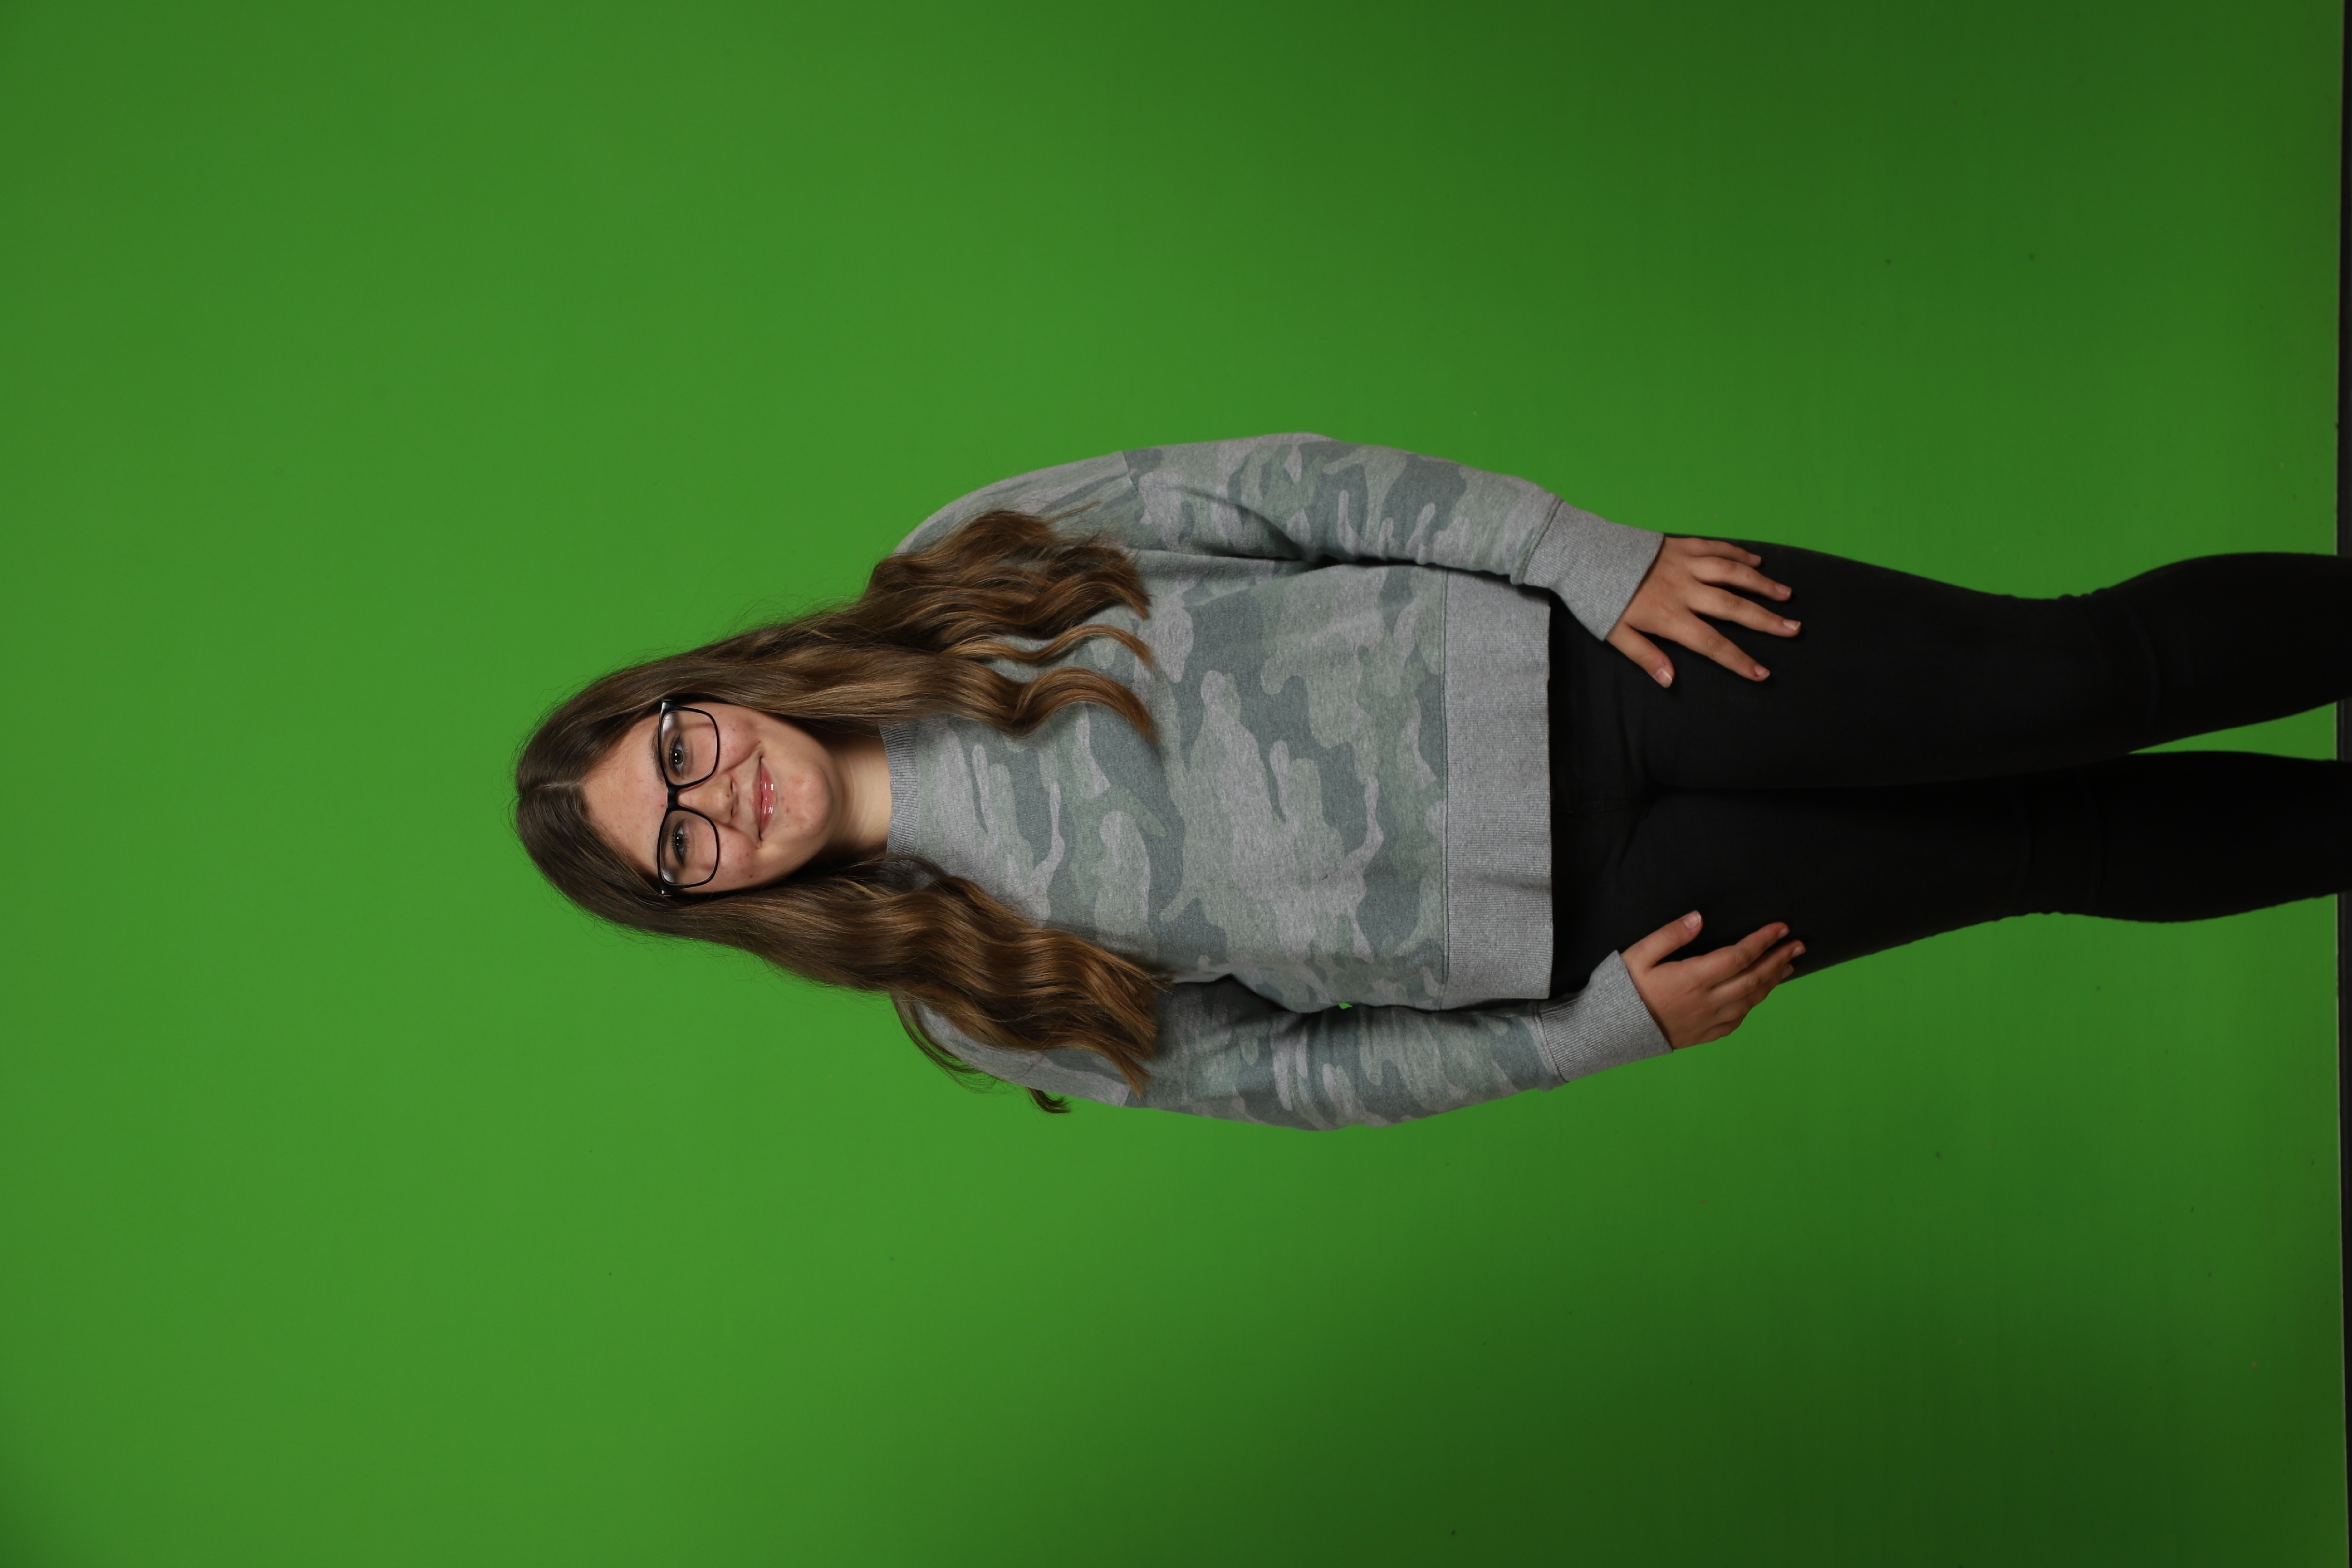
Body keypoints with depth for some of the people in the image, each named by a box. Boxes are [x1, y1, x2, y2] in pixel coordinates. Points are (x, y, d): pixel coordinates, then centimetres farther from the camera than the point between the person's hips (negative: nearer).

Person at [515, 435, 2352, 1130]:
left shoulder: (956, 574, 1)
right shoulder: (978, 1004, 3)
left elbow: (1284, 483, -1)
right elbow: (1272, 1067, 5)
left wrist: (1600, 556, -12)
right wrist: (1598, 1025, -3)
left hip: (1545, 668, 1)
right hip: (1572, 913, -1)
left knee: (2081, 673, -10)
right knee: (2072, 852, -1)